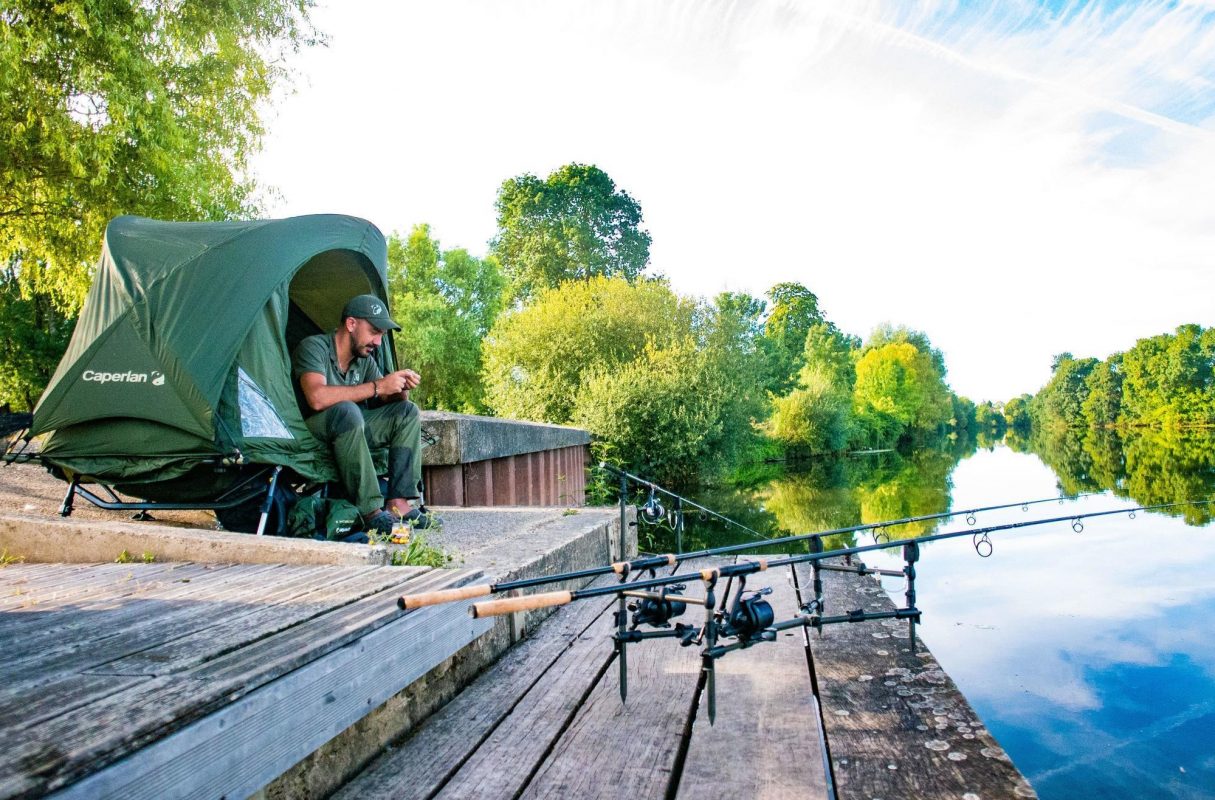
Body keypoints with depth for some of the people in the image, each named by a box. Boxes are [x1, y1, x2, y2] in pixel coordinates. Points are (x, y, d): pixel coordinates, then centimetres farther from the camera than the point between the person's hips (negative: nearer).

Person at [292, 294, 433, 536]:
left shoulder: (365, 359, 6)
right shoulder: (314, 347, -16)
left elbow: (389, 400, 10)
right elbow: (317, 398, -33)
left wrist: (401, 388, -14)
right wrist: (378, 386, -30)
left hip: (346, 431, 8)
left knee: (407, 412, -6)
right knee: (346, 411, -37)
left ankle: (399, 503, -17)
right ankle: (371, 512, -33)